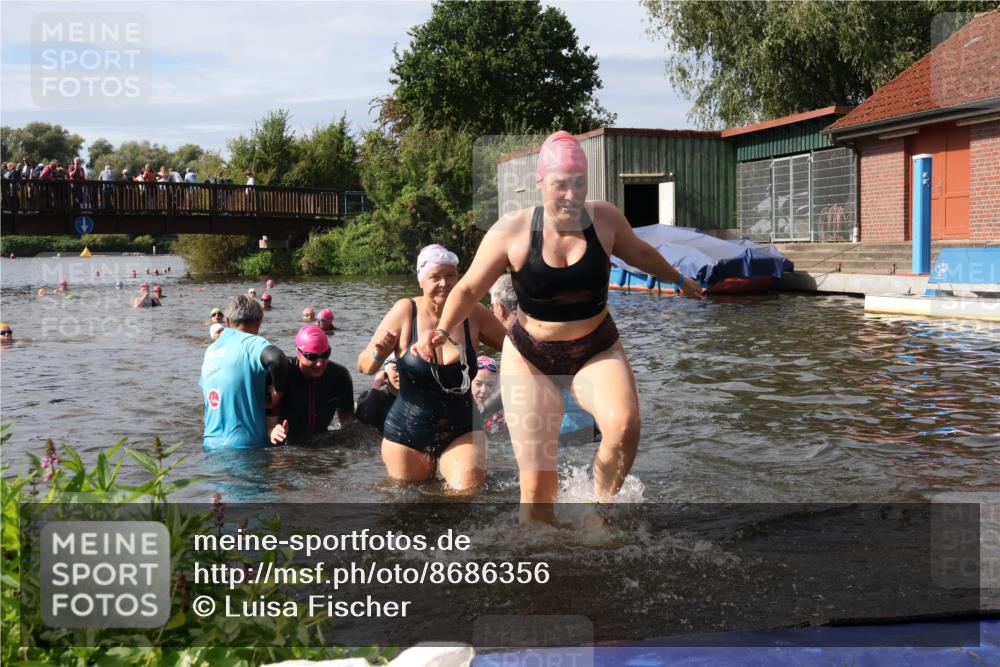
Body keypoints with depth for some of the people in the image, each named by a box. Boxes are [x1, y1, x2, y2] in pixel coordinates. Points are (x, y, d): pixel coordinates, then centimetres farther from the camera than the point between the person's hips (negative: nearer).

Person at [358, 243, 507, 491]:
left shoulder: (473, 314, -7)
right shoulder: (405, 311, -11)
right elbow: (364, 367, -6)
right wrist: (378, 353, -28)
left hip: (461, 431, 0)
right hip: (408, 433, 0)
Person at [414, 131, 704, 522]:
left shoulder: (604, 218, -8)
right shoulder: (512, 231, -15)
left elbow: (639, 253, 14)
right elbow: (469, 289, -6)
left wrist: (679, 279, 29)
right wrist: (442, 330, -23)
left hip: (597, 351, 2)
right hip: (530, 357, -1)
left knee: (624, 426, -29)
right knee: (537, 483, -5)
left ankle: (601, 505, -1)